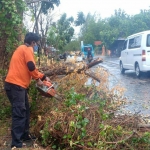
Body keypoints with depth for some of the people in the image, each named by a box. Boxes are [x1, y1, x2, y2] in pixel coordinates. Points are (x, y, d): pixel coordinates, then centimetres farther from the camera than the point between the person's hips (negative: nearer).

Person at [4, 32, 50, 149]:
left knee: (25, 111, 17)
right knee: (19, 113, -12)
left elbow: (28, 68, 29)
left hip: (17, 85, 10)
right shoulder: (27, 49, -4)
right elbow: (31, 66, -16)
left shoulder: (22, 49, 26)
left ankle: (25, 135, 27)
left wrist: (44, 77, 27)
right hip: (15, 85, -10)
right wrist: (38, 79, 0)